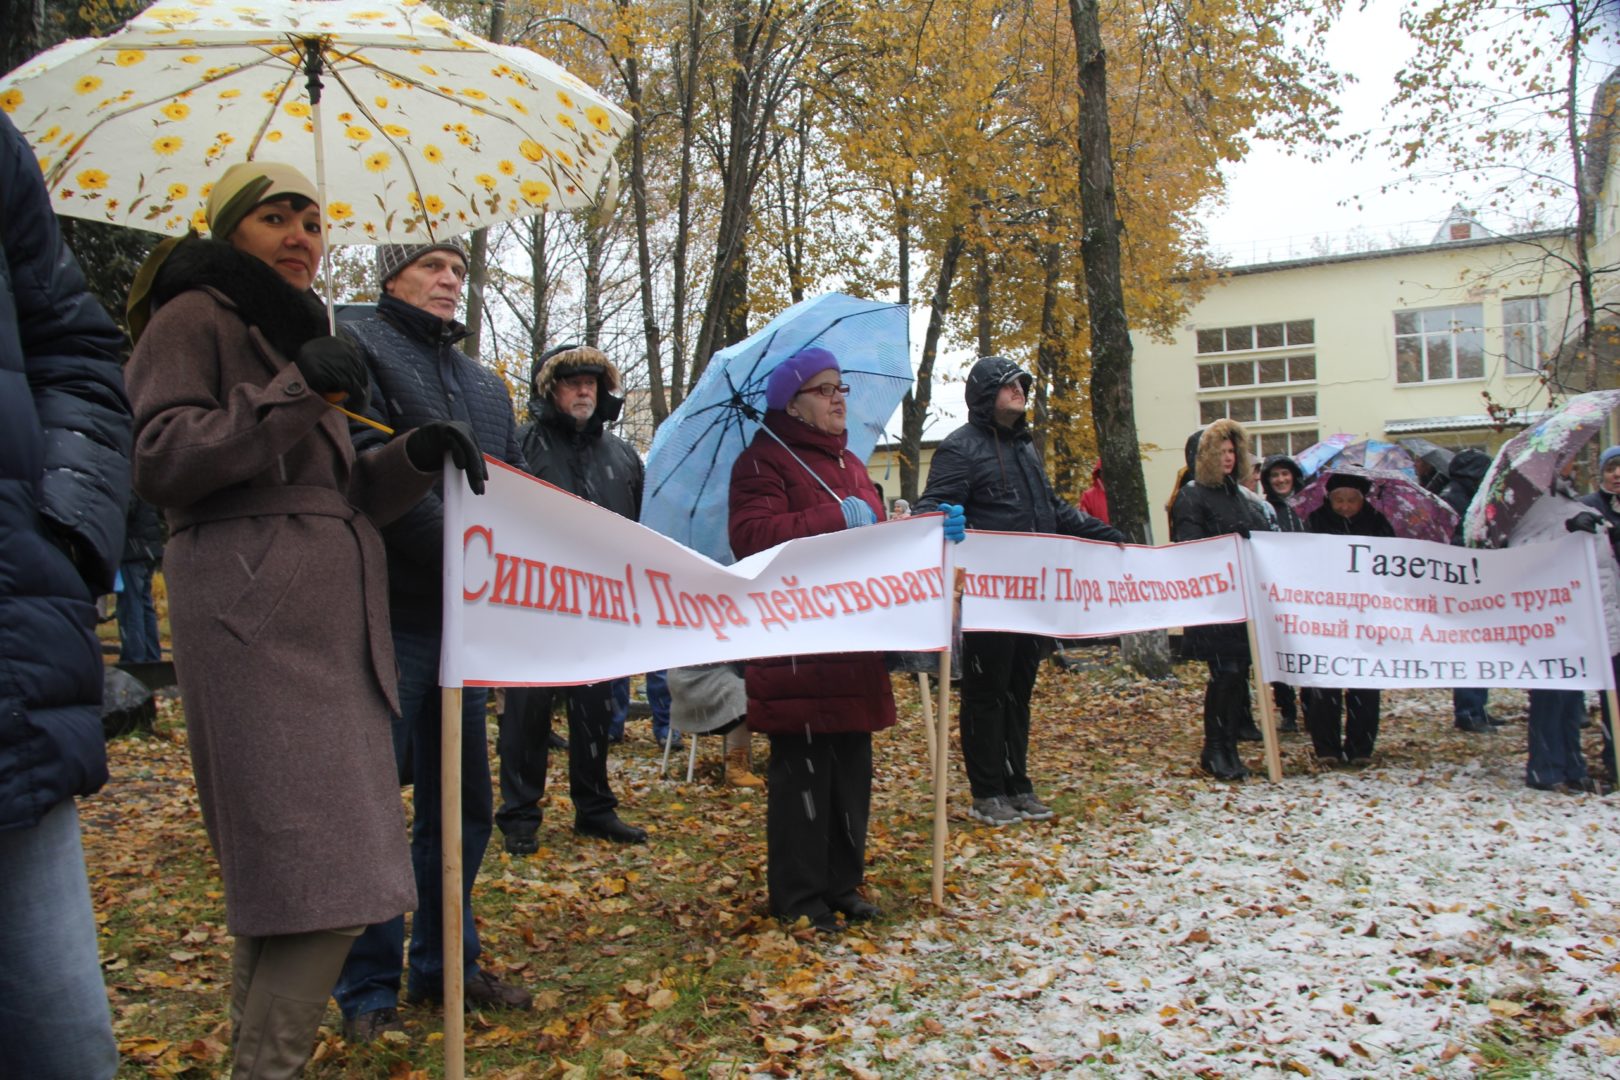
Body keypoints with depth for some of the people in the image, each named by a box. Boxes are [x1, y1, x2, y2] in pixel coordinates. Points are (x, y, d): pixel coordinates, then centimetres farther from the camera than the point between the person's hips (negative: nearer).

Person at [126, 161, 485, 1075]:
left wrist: (418, 457, 5)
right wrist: (292, 393, -16)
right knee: (323, 881, -14)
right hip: (255, 614, -8)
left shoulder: (302, 334, 27)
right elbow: (161, 460, -10)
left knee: (279, 875, 8)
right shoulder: (195, 319, 4)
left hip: (331, 617, 8)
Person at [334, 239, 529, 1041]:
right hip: (388, 611, -6)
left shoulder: (488, 386, 21)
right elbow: (370, 464, -15)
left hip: (467, 616, 7)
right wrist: (461, 547, -22)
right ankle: (369, 989, 13)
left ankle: (446, 964, 26)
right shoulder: (356, 346, 0)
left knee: (461, 801, 12)